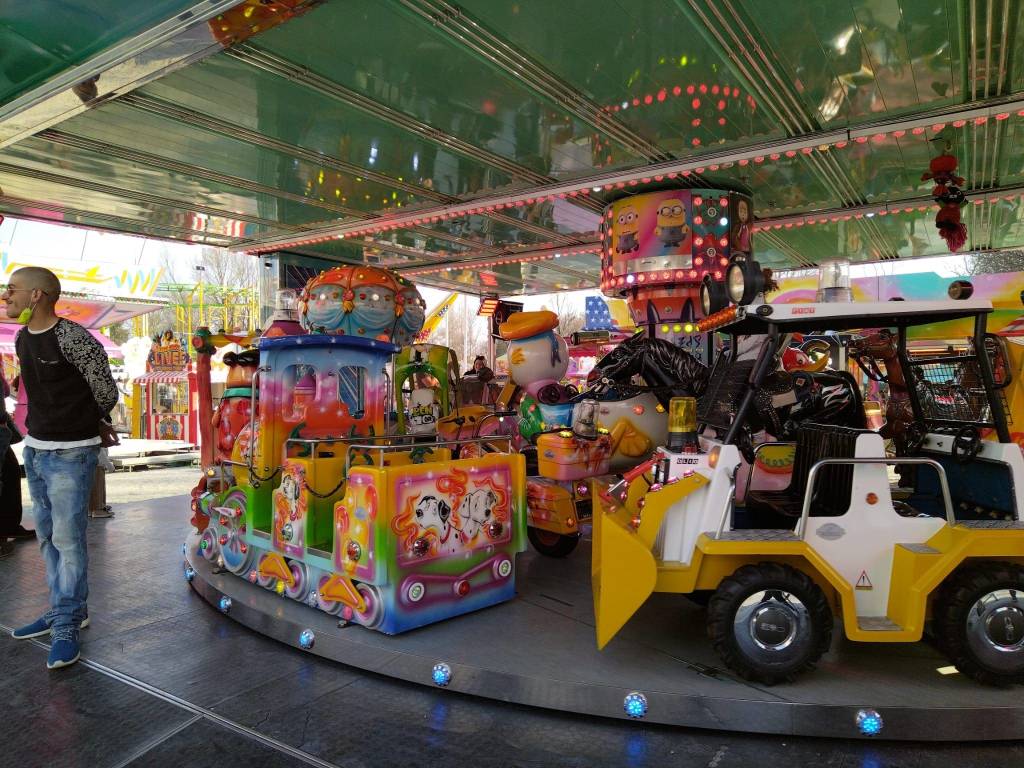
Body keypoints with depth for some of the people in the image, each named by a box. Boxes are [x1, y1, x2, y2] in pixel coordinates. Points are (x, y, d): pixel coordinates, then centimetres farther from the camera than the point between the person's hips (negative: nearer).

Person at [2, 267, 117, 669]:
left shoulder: (72, 338, -17)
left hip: (69, 454, -8)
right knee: (47, 537, 14)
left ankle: (66, 628, 5)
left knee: (68, 539, -4)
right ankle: (65, 610, 27)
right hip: (35, 449, 9)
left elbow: (107, 394, -10)